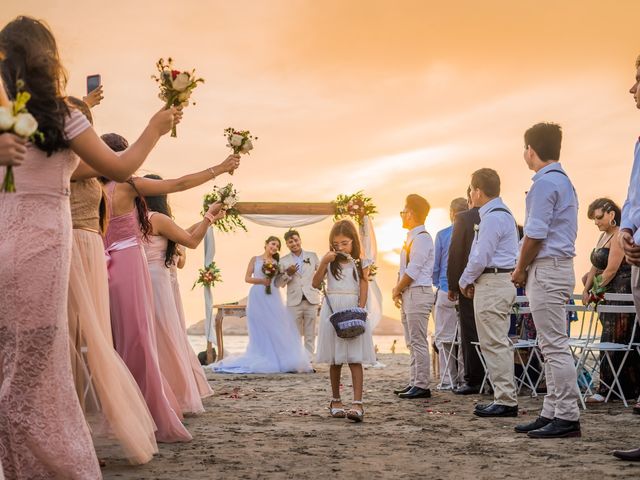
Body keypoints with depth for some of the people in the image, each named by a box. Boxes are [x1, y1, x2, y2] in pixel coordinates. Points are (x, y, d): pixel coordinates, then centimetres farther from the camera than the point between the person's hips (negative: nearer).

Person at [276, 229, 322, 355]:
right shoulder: (283, 261, 6)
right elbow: (278, 283, 3)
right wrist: (288, 274, -12)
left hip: (311, 299, 0)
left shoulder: (312, 256, 8)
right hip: (294, 301, 0)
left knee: (310, 336, 3)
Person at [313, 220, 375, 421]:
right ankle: (336, 401, 20)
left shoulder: (360, 263, 3)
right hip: (332, 310, 2)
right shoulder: (329, 261, 6)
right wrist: (323, 263, -13)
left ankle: (357, 403, -14)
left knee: (355, 359, -8)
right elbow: (316, 284, -1)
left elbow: (363, 290, -1)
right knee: (335, 360, 8)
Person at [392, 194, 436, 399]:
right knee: (411, 342, 12)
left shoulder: (422, 238, -13)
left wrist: (397, 290, -8)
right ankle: (414, 382, 17)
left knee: (418, 342, -9)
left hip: (419, 293, -10)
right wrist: (398, 289, 7)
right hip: (408, 294, 10)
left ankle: (422, 385, -7)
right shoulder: (411, 237, 18)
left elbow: (412, 271, -17)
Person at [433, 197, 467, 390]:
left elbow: (435, 265, 1)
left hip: (446, 292, -2)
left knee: (444, 338, 4)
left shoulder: (442, 235, -4)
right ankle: (463, 378, 13)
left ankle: (449, 380, 3)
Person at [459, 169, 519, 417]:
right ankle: (505, 398, 17)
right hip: (503, 282, 11)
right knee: (499, 343, 13)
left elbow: (480, 258, -18)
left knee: (494, 344, -8)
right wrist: (471, 280, 13)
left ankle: (505, 401, -7)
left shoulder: (493, 217, -16)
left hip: (491, 285, -11)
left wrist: (464, 281, -3)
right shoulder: (503, 213, 18)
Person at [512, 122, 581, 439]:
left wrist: (520, 269, -4)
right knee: (552, 345, 11)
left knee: (555, 345, -9)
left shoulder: (545, 183, -13)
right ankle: (552, 413, 14)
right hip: (559, 268, 10)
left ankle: (567, 418, -7)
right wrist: (527, 270, 17)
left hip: (546, 269, -10)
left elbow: (535, 235, -17)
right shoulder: (563, 181, 18)